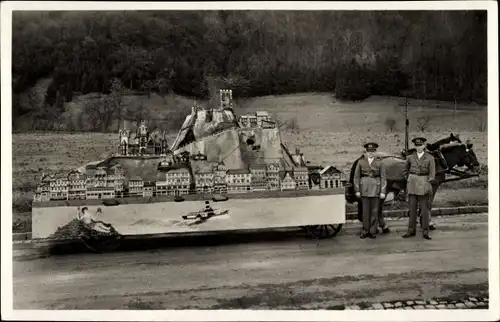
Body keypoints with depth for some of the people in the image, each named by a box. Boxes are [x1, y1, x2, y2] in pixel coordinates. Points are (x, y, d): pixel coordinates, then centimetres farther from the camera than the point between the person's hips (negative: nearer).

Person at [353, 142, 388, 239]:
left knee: (375, 210, 2)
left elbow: (383, 178, 1)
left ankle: (372, 231, 12)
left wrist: (383, 192, -5)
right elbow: (356, 177, 5)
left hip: (375, 188, 0)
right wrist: (357, 190, -1)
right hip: (364, 188, 0)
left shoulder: (379, 163, 4)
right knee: (365, 210, 3)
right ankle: (365, 231, 13)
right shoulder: (361, 162, 5)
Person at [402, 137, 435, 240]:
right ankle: (411, 231, 11)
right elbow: (406, 170, 20)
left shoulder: (430, 158, -2)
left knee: (424, 208, 0)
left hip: (423, 183, -2)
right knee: (412, 207, 5)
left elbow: (432, 173, -4)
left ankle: (425, 232, 5)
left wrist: (428, 184, -13)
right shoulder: (410, 157, 5)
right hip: (412, 184, 2)